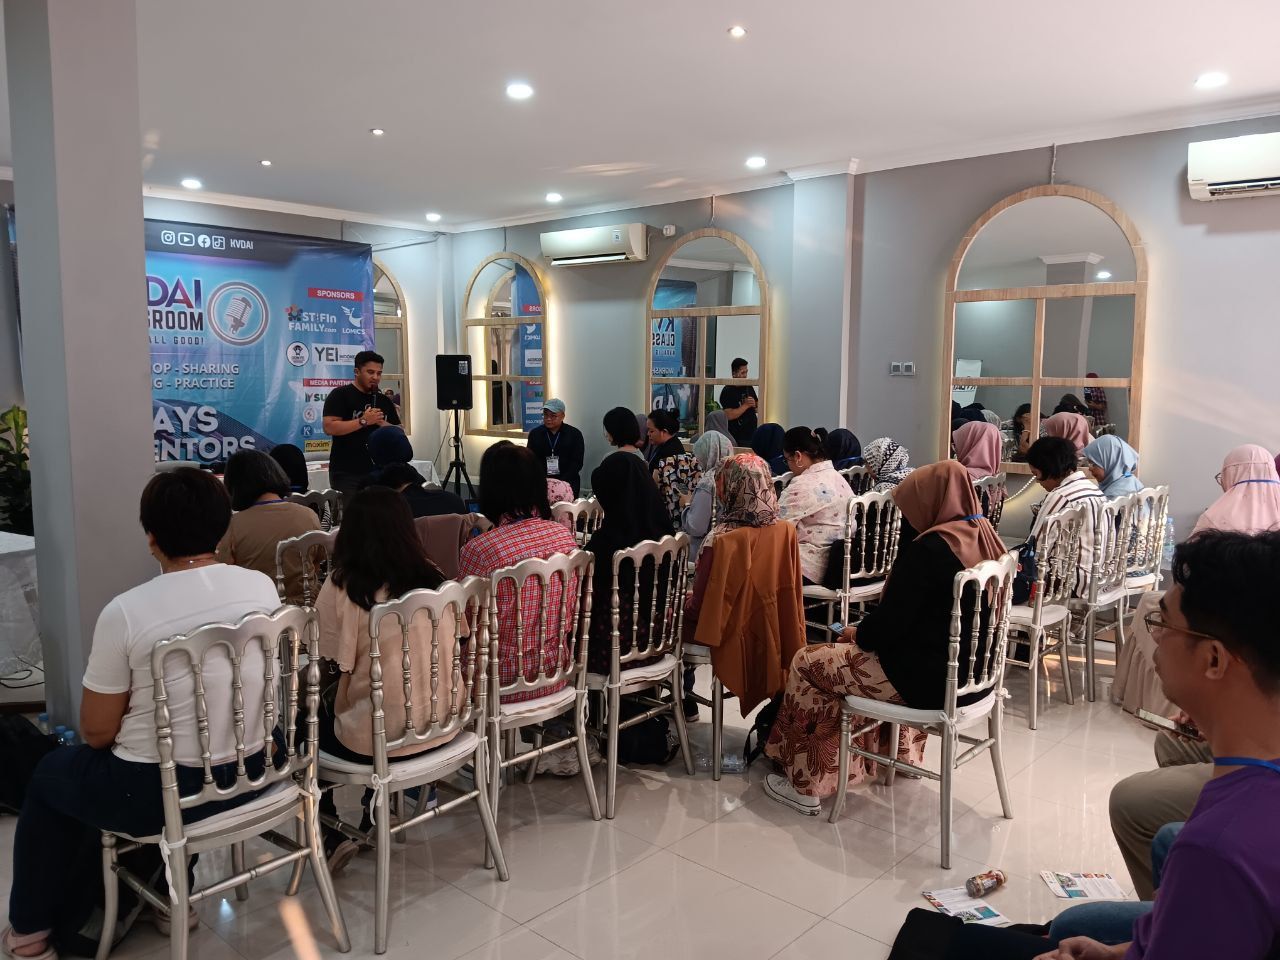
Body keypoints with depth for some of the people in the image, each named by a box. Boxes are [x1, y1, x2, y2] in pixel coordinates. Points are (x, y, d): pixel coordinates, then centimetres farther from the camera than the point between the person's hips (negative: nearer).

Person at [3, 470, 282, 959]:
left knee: (51, 775, 25)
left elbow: (97, 732, -11)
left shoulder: (125, 612, -21)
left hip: (160, 792, -4)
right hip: (250, 772, 5)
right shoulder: (262, 587, -8)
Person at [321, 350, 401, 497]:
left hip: (377, 472, 5)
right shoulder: (340, 395, -2)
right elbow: (329, 427, -14)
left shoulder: (384, 400, 14)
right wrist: (363, 421, -17)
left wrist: (382, 423, -6)